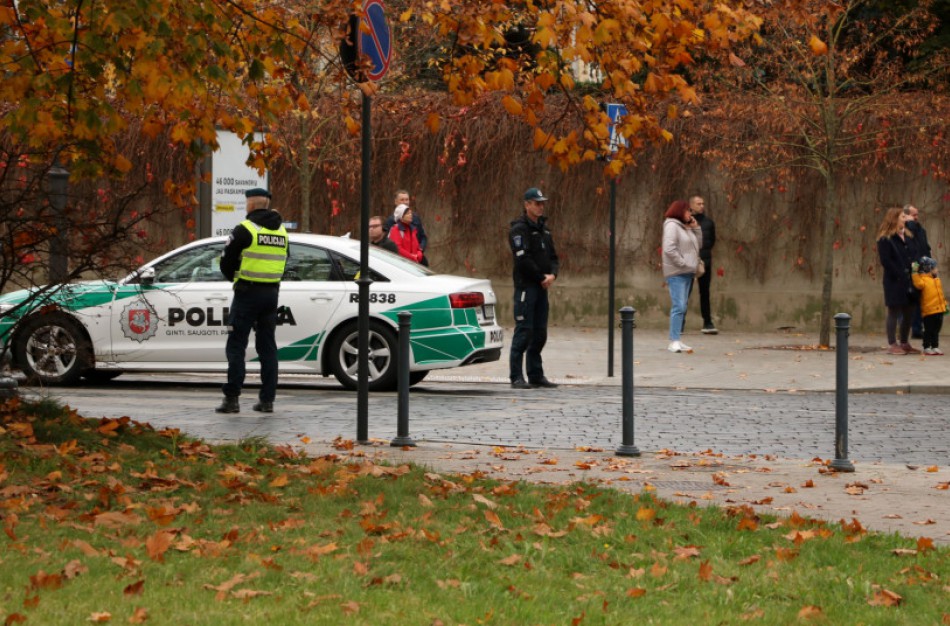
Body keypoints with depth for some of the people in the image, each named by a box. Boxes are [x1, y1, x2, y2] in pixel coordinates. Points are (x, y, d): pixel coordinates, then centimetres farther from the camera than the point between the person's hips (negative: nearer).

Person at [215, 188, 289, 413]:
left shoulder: (245, 229, -11)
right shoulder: (281, 231, 11)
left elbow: (226, 262, -6)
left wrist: (234, 277, 13)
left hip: (248, 293, -6)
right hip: (272, 293, 6)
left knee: (236, 346, -1)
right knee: (267, 346, 10)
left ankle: (232, 398, -6)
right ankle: (267, 399, 9)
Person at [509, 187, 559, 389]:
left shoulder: (543, 230, 17)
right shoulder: (519, 229, -8)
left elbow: (552, 256, 16)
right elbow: (523, 259, -17)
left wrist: (552, 275, -4)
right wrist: (542, 277, -12)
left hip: (542, 288, 8)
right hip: (525, 286, -8)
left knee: (540, 333, 9)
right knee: (524, 331, -9)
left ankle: (536, 376, 14)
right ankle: (516, 377, -8)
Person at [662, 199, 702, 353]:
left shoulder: (686, 227, 17)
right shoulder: (672, 226, -10)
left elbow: (698, 245, 19)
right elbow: (669, 249, -19)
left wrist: (696, 228, 8)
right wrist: (682, 263, -18)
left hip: (687, 273, 9)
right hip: (676, 273, -9)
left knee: (681, 307, 10)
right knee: (679, 307, -14)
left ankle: (676, 341, 13)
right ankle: (674, 341, -14)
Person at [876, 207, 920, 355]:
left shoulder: (909, 237, 16)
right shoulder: (885, 240, -7)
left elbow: (916, 256, 17)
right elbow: (886, 261, -14)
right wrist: (900, 276, -18)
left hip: (909, 281, 7)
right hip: (895, 282, -7)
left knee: (908, 313, 11)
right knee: (894, 312, -2)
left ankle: (904, 343, 20)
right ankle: (892, 344, 2)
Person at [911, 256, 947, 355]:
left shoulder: (937, 280, 15)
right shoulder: (923, 279, -9)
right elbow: (918, 284, -31)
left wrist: (945, 304, 20)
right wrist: (915, 272, -30)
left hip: (939, 310, 8)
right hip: (929, 311, -8)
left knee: (936, 330, 14)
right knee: (928, 330, -1)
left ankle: (935, 347, 22)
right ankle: (927, 348, 7)